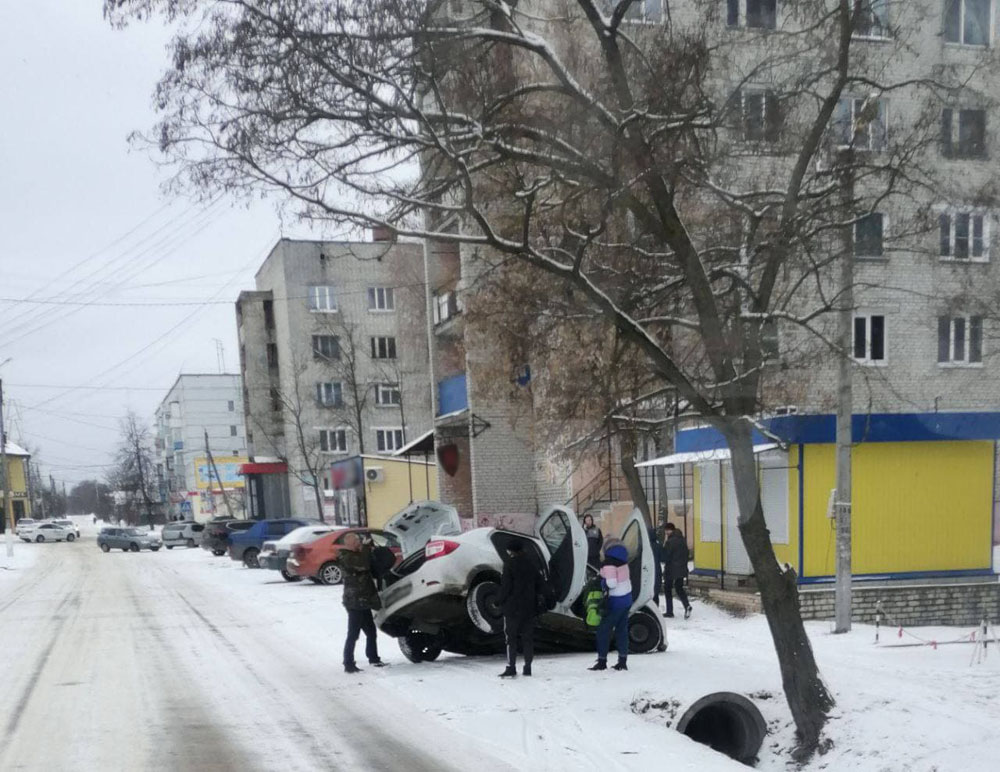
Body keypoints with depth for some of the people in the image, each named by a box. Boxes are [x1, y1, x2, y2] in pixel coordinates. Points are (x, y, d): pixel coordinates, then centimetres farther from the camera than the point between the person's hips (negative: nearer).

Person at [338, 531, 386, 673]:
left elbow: (371, 570, 24)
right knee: (353, 635, -7)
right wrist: (367, 547, -17)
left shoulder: (356, 556, 18)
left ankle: (373, 658, 28)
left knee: (371, 632, 16)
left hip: (363, 602, 10)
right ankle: (349, 665, -3)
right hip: (355, 603, -10)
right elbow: (364, 564, -29)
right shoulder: (346, 558, -14)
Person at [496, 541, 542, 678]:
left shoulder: (510, 563, -9)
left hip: (513, 606, -5)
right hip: (529, 607, 6)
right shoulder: (531, 563, 9)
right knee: (528, 637, 10)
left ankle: (511, 668, -7)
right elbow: (538, 583, 13)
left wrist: (501, 601, -2)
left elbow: (506, 585, -13)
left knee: (510, 637, -2)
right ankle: (528, 667, 11)